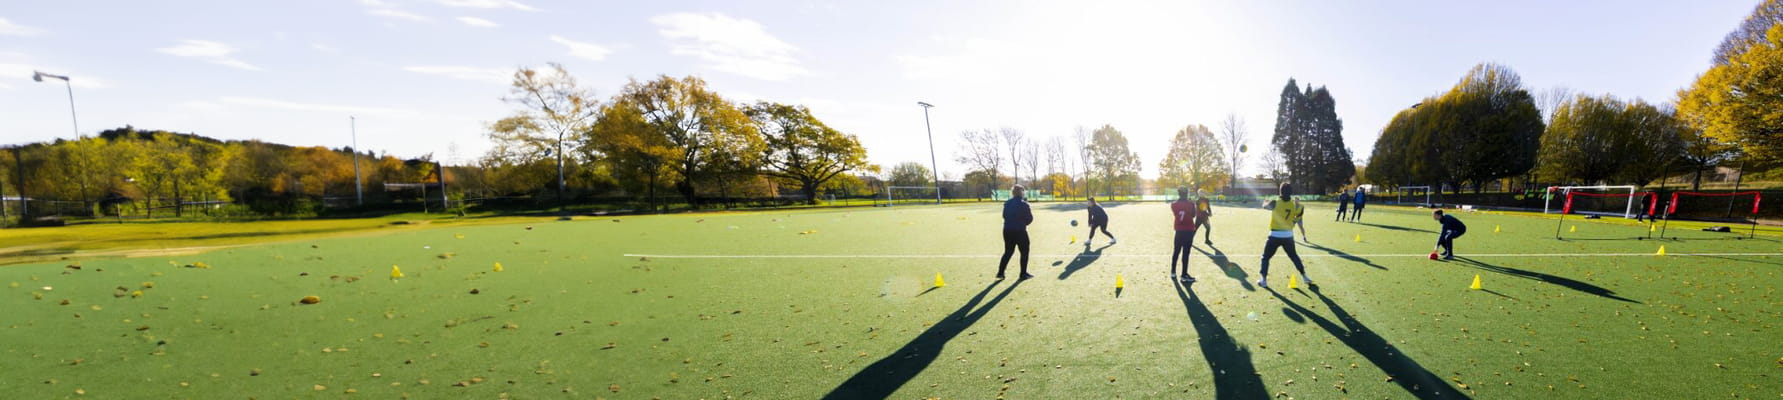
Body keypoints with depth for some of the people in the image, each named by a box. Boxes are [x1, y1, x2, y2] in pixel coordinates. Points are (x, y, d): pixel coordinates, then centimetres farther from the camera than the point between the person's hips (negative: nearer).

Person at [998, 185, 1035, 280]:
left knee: (1008, 252, 16)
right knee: (1024, 252, 10)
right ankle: (1023, 273, 12)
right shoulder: (1023, 204, -11)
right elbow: (1030, 218, -6)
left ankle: (1000, 272, 13)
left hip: (1007, 231, 5)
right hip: (1020, 231, -5)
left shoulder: (1007, 203, 5)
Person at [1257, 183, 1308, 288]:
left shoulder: (1275, 203, -11)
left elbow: (1264, 206, 7)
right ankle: (1304, 277, 28)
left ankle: (1264, 280, 5)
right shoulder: (1295, 204, -3)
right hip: (1288, 235, 3)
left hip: (1275, 235, -3)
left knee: (1265, 257, 9)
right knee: (1294, 256, 23)